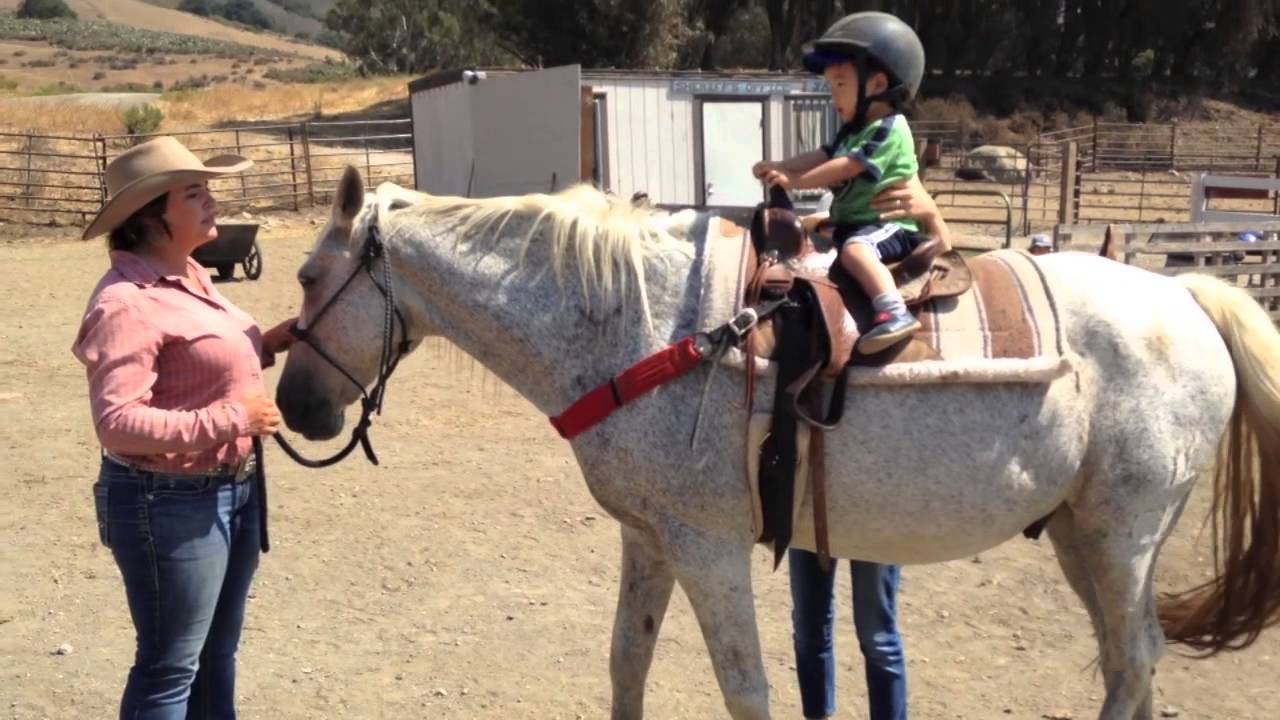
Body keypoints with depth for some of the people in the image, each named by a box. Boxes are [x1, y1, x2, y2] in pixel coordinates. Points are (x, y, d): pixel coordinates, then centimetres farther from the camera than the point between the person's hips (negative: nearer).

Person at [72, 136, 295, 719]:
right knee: (170, 667, 7)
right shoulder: (127, 301, -21)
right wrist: (231, 418, -26)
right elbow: (117, 423, -28)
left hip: (234, 488, 9)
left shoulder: (190, 278, 7)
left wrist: (269, 343, 6)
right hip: (171, 504, -9)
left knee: (216, 654, 23)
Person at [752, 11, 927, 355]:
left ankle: (894, 313, -51)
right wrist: (778, 166, 0)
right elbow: (822, 155, 13)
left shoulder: (889, 130, -17)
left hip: (889, 223, -11)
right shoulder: (854, 130, 15)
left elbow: (846, 167, -23)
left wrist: (795, 181, -19)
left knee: (854, 249, -39)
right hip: (856, 220, 11)